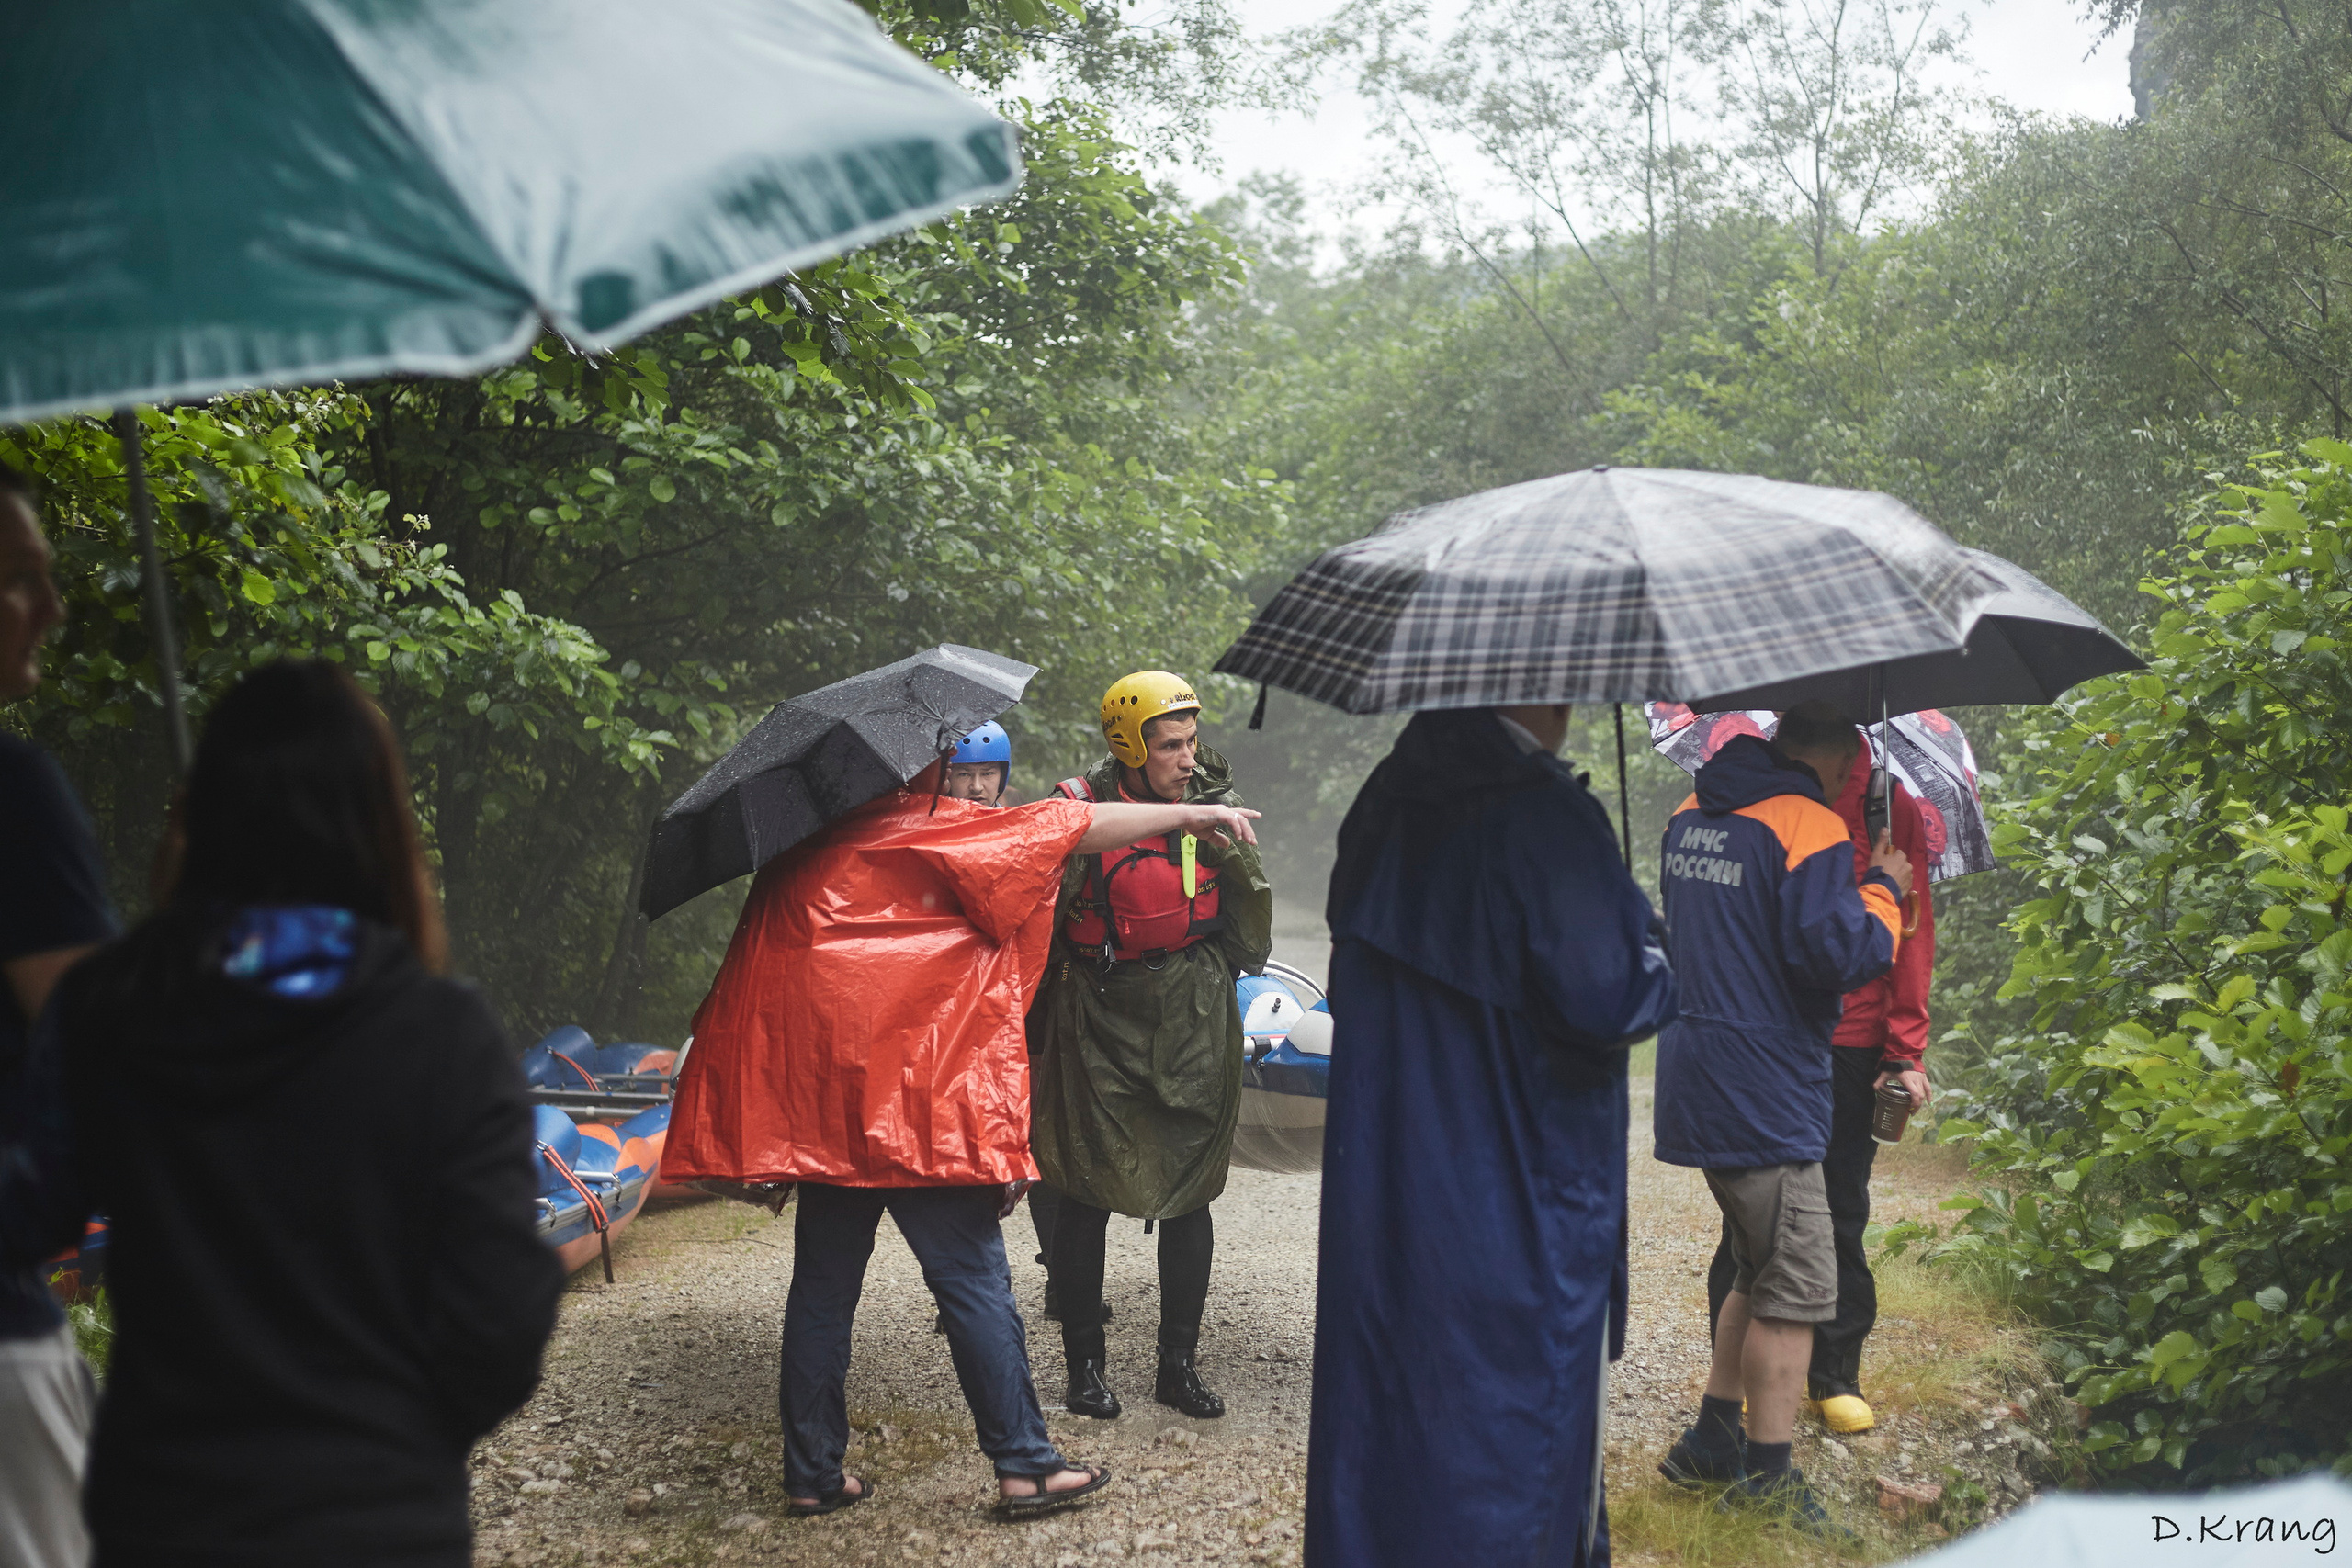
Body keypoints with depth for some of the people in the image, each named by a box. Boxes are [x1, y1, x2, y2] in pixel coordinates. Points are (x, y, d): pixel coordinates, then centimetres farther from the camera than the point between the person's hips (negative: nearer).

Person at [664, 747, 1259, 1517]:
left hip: (820, 1106, 6)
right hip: (917, 1100, -6)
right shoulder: (934, 832, -6)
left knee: (824, 1284, 11)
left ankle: (812, 1472, 16)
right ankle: (1024, 1464, 4)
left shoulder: (799, 851, 11)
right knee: (974, 1279, 0)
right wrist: (1191, 814, 2)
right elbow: (1064, 829, -5)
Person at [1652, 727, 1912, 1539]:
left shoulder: (1690, 817, 11)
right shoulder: (1808, 828, -16)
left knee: (1761, 1273, 22)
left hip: (1700, 1085, 9)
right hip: (1763, 1098, -9)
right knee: (1798, 1287, -1)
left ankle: (1713, 1440, 28)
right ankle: (1766, 1479, 3)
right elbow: (1840, 954, -23)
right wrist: (1884, 890, -5)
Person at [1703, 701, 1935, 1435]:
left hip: (1850, 1046, 0)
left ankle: (1835, 1373, 21)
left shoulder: (1890, 807, -2)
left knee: (1842, 1215, 8)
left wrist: (1905, 1052, -4)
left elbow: (1910, 932, 1)